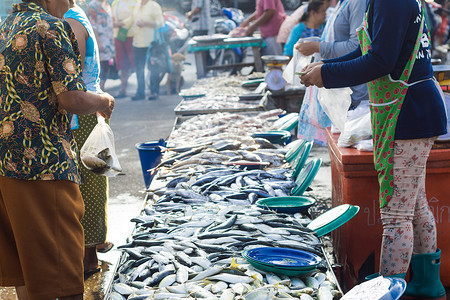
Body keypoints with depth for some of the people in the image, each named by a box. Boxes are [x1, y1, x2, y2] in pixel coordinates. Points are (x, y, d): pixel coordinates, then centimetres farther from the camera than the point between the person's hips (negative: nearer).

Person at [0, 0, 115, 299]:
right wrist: (102, 101, 4)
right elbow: (72, 100, -16)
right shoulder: (50, 27, -7)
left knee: (25, 275, 16)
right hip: (42, 162, -8)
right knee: (62, 276, -1)